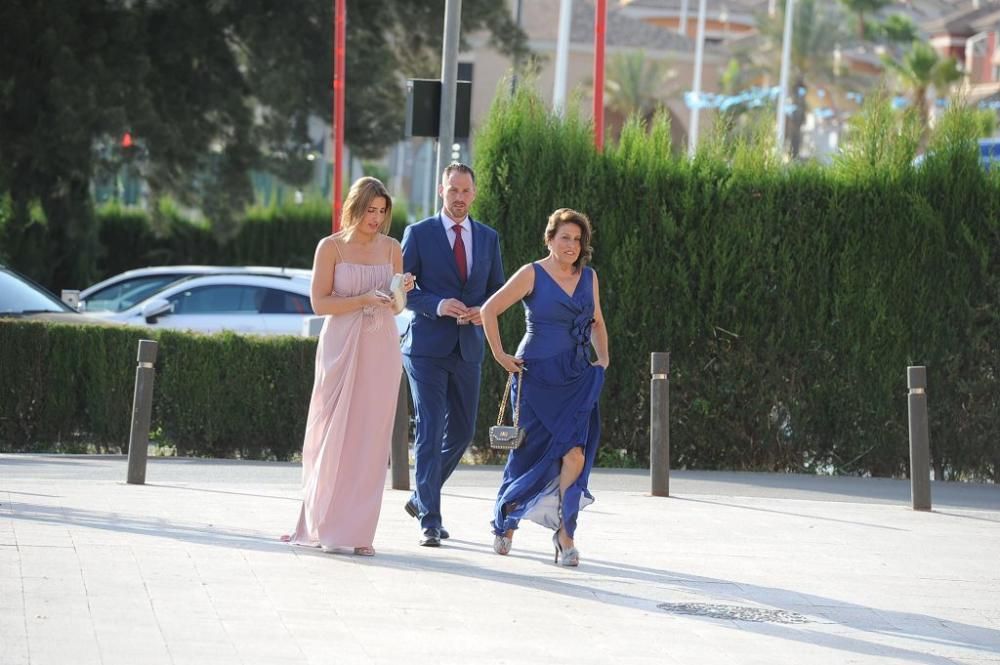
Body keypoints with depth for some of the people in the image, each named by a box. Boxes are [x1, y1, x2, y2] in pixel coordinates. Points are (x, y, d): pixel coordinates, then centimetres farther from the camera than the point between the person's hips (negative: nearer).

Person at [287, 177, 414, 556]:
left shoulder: (391, 248, 9)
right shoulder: (331, 247, -1)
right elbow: (319, 302, -5)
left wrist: (402, 292, -5)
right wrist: (364, 300, -16)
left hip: (381, 350, 3)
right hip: (341, 348, -3)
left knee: (371, 440, 0)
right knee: (334, 436, -3)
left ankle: (358, 532, 2)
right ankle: (326, 527, 6)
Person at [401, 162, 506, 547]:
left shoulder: (488, 238, 11)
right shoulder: (419, 234, -1)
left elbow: (497, 291, 15)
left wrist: (483, 311, -8)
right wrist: (437, 305, -19)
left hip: (468, 348, 5)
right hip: (427, 346, -5)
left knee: (461, 432, 10)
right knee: (430, 430, -10)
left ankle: (421, 498, 30)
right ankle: (429, 520, -9)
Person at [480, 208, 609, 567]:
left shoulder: (588, 277, 11)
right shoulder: (532, 274, -4)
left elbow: (597, 323, 25)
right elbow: (489, 311, -5)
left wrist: (603, 358, 11)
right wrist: (500, 356, -7)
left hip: (577, 379, 3)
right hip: (537, 376, -3)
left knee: (575, 452, -14)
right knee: (529, 451, 4)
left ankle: (565, 533, -11)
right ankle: (505, 521, 25)